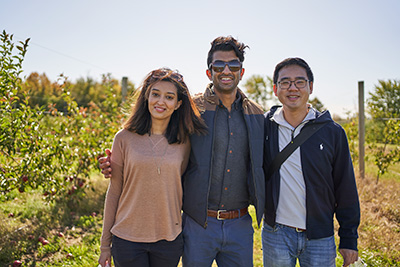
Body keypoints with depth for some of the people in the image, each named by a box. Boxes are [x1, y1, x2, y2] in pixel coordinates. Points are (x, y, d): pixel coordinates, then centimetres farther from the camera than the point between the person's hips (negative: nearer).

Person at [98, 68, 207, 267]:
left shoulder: (184, 142, -1)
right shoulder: (124, 138, -4)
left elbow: (182, 189, 8)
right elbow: (114, 193, 1)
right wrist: (105, 245, 4)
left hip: (169, 239, 1)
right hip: (127, 239, -1)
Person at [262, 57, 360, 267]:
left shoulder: (332, 132, -3)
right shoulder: (264, 126, -3)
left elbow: (346, 191, 1)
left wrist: (349, 240, 2)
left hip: (320, 237, 0)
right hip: (276, 236, 0)